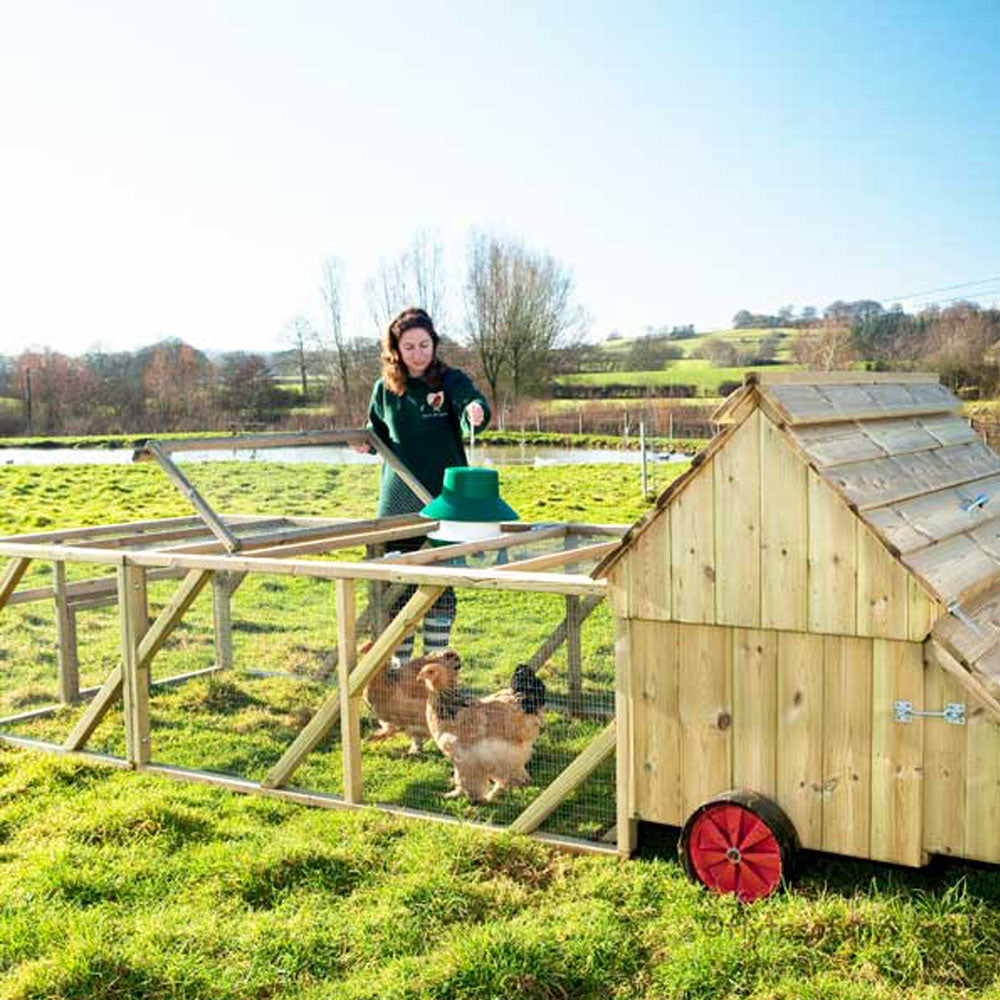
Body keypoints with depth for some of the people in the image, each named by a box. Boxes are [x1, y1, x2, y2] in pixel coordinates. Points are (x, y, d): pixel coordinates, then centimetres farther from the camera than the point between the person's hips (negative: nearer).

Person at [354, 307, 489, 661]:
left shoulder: (451, 380, -4)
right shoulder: (385, 389, 6)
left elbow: (472, 401, -25)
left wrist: (476, 411, -48)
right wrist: (367, 442, -2)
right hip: (398, 501, 3)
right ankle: (400, 664, 17)